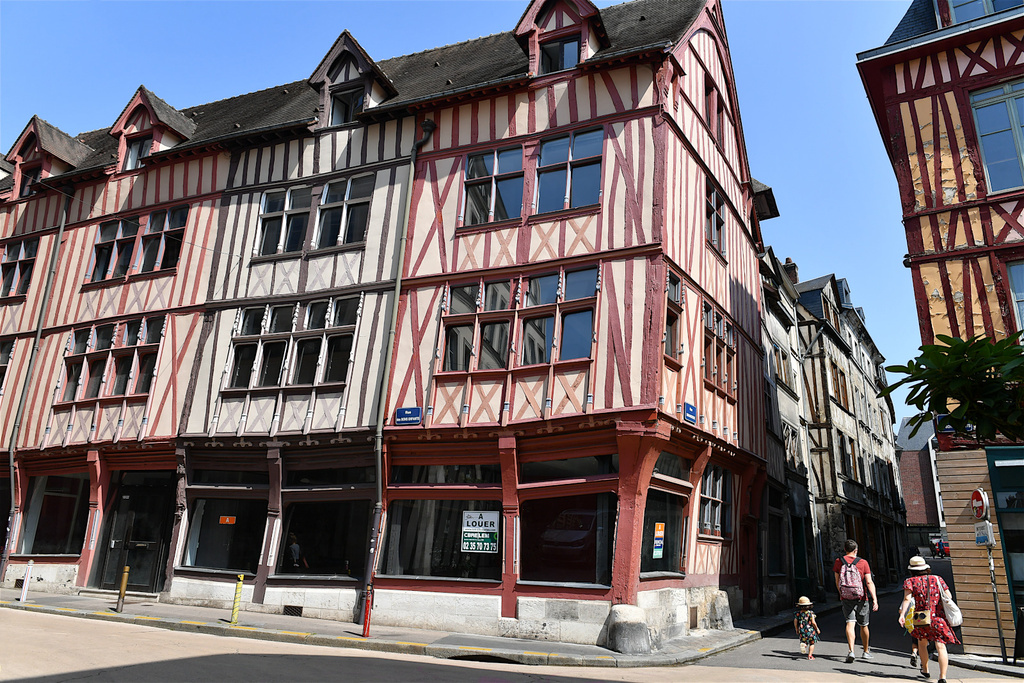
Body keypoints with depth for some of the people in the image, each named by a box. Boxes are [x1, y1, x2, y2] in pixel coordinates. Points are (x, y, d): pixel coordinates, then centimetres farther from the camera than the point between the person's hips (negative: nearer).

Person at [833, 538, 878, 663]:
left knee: (850, 623, -6)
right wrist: (875, 599, -15)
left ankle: (851, 650, -26)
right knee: (863, 626, 16)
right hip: (861, 598, 0)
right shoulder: (863, 563, -5)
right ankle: (866, 651, 32)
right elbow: (869, 582, -13)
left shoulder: (838, 561, 0)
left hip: (846, 598, 0)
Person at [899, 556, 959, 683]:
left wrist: (902, 614, -17)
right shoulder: (937, 579, 9)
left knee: (922, 642, 23)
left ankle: (925, 670, 35)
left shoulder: (910, 581, 3)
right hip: (939, 618, 0)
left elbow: (907, 598, -11)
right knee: (941, 646, -5)